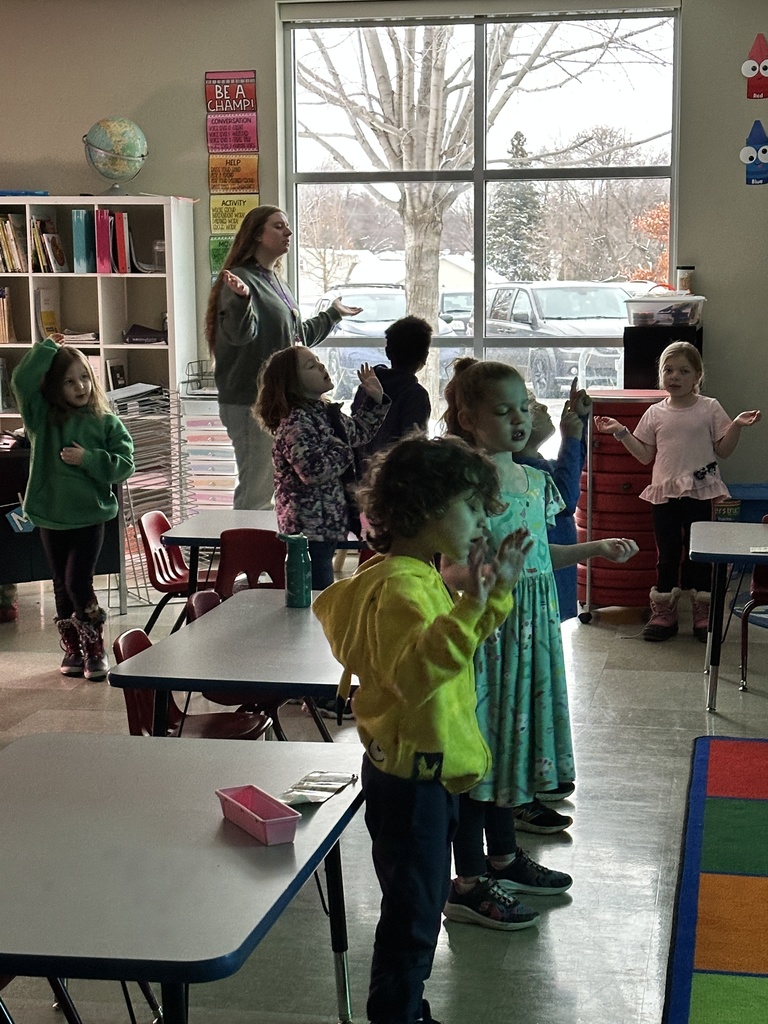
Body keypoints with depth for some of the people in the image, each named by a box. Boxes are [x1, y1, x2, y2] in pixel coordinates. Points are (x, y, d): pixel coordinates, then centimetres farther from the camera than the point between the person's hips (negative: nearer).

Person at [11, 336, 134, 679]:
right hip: (50, 517, 3)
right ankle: (73, 650, 24)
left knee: (78, 584, -9)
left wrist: (88, 459, -17)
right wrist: (47, 348, -8)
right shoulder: (43, 417, 1)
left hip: (90, 516, -3)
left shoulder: (107, 423, -1)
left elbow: (124, 464, -6)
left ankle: (95, 649, 6)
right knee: (62, 587, 11)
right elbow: (22, 380, -14)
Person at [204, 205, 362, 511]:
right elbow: (240, 334, -28)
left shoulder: (275, 281, 17)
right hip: (250, 402, -10)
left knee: (274, 486, 15)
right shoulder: (241, 279, -11)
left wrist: (332, 314, 39)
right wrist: (241, 299, -46)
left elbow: (299, 336, 28)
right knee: (256, 491, -10)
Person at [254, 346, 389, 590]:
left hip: (326, 525, 10)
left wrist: (375, 400, 21)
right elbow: (313, 469, -28)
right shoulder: (295, 423, -17)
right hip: (310, 527, -10)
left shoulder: (327, 412, 13)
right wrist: (343, 452, -12)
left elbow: (358, 431, 32)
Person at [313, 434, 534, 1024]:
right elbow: (411, 675, -40)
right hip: (409, 778, -11)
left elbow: (457, 646, 25)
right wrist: (466, 611, -48)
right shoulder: (399, 588, -25)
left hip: (427, 771, 11)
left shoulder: (423, 578, 8)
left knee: (423, 905, 22)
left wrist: (496, 591, 16)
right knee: (412, 911, 2)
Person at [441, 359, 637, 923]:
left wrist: (598, 549, 16)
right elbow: (451, 573, -18)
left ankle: (503, 855, 35)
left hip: (531, 628, 8)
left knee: (512, 735, 19)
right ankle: (467, 884, 12)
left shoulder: (533, 480, 7)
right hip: (485, 629, -8)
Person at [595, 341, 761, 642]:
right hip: (665, 492, 2)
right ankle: (663, 614, 16)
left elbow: (723, 450, 1)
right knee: (666, 553, 7)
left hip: (700, 491, -2)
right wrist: (621, 432, 1)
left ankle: (703, 614, 16)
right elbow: (645, 455, 8)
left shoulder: (710, 408, 0)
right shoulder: (655, 413, 6)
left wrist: (736, 425, -13)